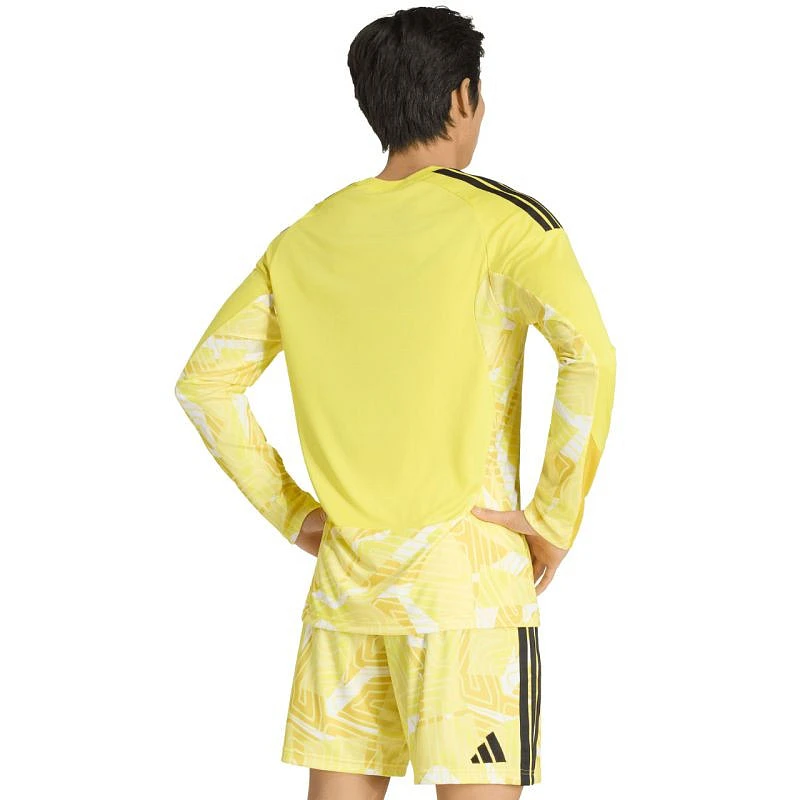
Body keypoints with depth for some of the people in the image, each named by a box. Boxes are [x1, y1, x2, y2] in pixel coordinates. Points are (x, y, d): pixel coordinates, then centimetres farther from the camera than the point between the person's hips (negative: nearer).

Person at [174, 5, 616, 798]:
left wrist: (290, 513, 12)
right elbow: (588, 354, -19)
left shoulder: (306, 239, 10)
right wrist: (556, 517, -11)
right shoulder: (501, 218, -5)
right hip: (468, 575, -5)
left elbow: (205, 381, 12)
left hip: (344, 579, 5)